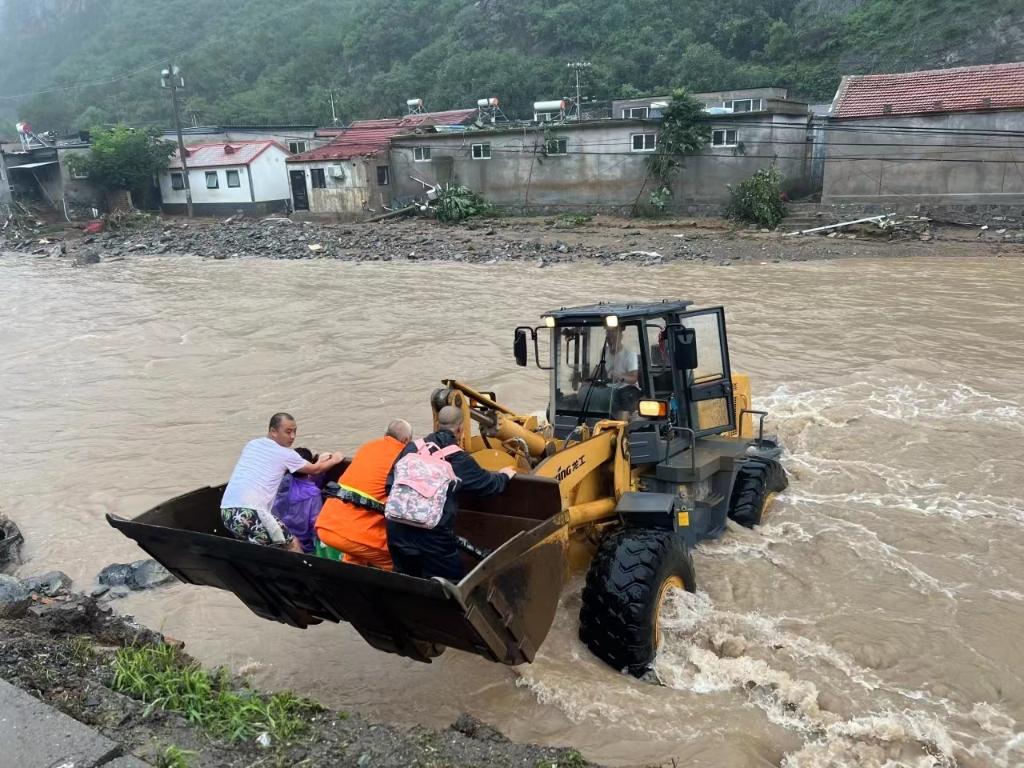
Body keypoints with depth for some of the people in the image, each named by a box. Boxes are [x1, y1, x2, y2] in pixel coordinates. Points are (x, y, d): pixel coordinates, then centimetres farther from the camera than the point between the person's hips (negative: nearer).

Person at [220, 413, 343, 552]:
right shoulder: (286, 454, 4)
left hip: (226, 511, 7)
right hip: (250, 513, -7)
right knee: (294, 547, 5)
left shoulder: (251, 445, 21)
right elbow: (315, 470, 19)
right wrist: (334, 460, 40)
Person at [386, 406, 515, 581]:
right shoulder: (459, 459, -4)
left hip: (396, 529, 5)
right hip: (432, 533, -5)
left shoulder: (412, 447, 8)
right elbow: (489, 484, 8)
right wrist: (504, 476, 29)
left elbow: (390, 484, 12)